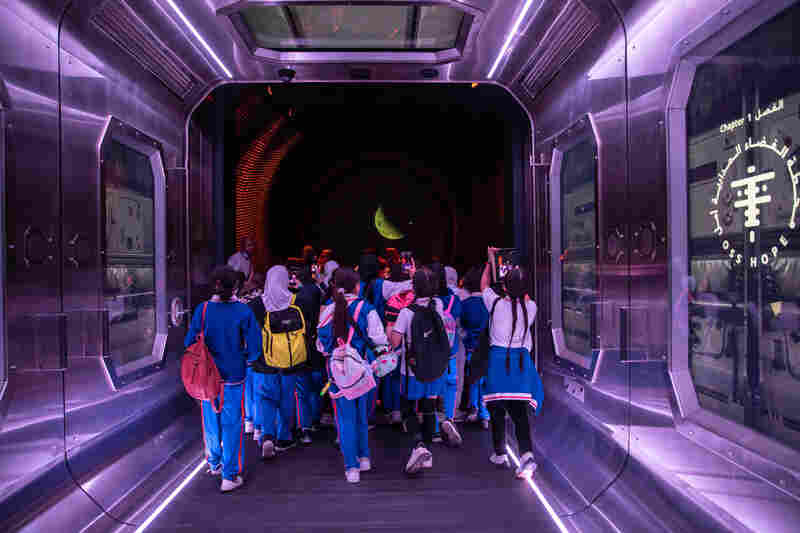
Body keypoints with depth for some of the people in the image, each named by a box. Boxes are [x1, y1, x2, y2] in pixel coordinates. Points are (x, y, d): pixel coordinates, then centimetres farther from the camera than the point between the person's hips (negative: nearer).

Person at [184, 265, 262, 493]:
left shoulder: (202, 310, -9)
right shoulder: (243, 311, -13)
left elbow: (190, 342, -4)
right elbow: (254, 348, -12)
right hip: (234, 377, -2)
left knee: (211, 421, 20)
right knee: (232, 425, 7)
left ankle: (214, 463, 40)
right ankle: (230, 475, 10)